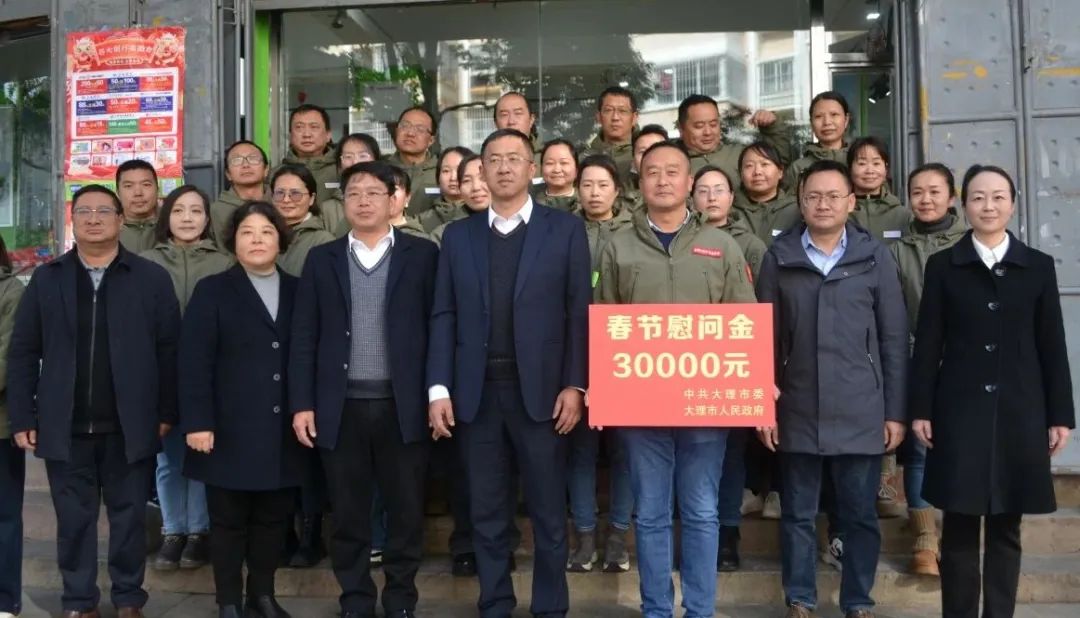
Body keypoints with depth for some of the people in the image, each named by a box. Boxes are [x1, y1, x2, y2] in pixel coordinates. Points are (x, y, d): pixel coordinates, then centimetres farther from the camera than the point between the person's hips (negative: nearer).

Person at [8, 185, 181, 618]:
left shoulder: (151, 278, 0)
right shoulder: (47, 279, 5)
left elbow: (169, 348, 0)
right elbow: (23, 352, 5)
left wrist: (167, 412, -4)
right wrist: (22, 417, -1)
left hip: (130, 426, -1)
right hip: (65, 427, 1)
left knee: (129, 516, 9)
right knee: (74, 519, 10)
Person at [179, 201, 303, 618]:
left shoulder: (298, 292, 11)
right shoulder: (212, 291, 3)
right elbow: (194, 361, -5)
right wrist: (197, 422, -13)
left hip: (283, 431, 3)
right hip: (231, 429, -3)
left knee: (273, 519, 11)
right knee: (228, 521, 6)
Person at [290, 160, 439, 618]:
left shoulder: (422, 254, 4)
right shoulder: (322, 259, 9)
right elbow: (304, 337, 6)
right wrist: (302, 404, -1)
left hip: (403, 405, -1)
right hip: (342, 407, 2)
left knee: (406, 511, 6)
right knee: (348, 514, 9)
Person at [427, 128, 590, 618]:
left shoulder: (565, 230, 3)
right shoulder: (458, 235, 10)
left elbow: (579, 312, -1)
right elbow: (444, 316, 6)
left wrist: (575, 385, -8)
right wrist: (438, 388, -2)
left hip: (540, 389, -2)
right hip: (476, 392, 2)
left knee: (548, 512, 7)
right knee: (487, 513, 11)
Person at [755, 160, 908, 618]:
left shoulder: (874, 256, 3)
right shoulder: (779, 257, 3)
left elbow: (894, 339, 4)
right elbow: (765, 338, 3)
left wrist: (895, 411, 0)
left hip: (861, 413, 0)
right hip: (797, 412, 0)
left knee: (860, 515, 9)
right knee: (798, 515, 9)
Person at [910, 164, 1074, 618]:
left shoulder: (1038, 266, 6)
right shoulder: (942, 265, 3)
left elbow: (1052, 346, 5)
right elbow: (927, 344, 1)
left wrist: (1060, 414, 2)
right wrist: (921, 409, -3)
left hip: (1020, 413, 1)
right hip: (959, 412, -1)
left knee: (1006, 530, 8)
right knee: (959, 529, 3)